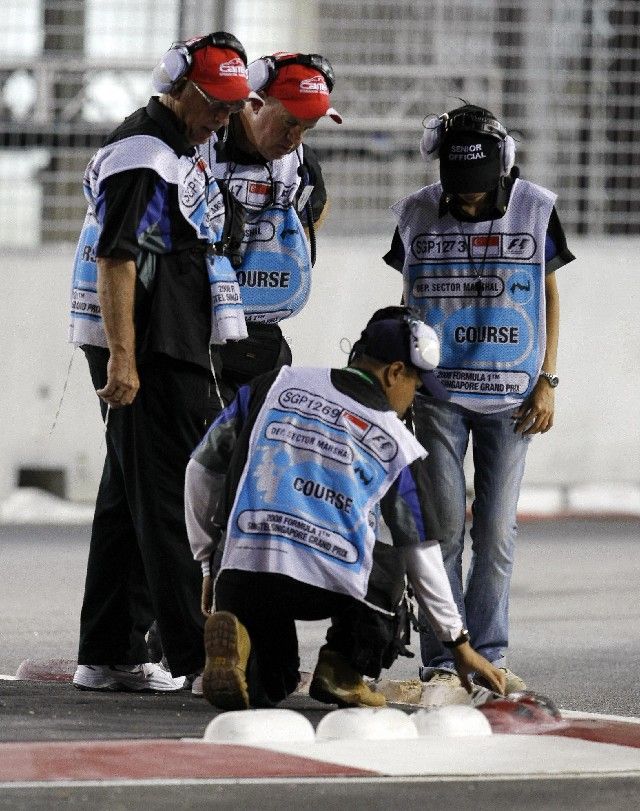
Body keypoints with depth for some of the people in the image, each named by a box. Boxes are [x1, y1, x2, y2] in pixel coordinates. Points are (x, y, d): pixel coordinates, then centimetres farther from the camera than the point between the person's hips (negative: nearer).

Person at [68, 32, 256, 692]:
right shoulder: (145, 155, -14)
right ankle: (199, 658, -10)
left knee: (129, 500, 12)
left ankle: (107, 657, 16)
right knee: (172, 501, -10)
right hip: (146, 353, -11)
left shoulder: (178, 154, 19)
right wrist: (121, 358, -25)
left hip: (172, 351, 11)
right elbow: (116, 259, -21)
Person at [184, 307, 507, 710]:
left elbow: (203, 469, 16)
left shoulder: (275, 386, 14)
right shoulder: (399, 445, 10)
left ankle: (234, 635, -11)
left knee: (269, 686, 26)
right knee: (388, 565, 33)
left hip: (243, 571, 1)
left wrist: (208, 563, 27)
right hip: (334, 589, -1)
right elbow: (422, 556, 18)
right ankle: (344, 668, 8)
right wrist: (459, 643, 30)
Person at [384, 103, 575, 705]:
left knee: (496, 532, 1)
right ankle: (441, 664, -3)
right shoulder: (417, 215, 1)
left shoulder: (535, 210, 0)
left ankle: (488, 654, 12)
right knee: (442, 526, -6)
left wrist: (547, 381, 2)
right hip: (438, 392, 0)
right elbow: (409, 302, 11)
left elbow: (549, 294, 8)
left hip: (511, 395, 0)